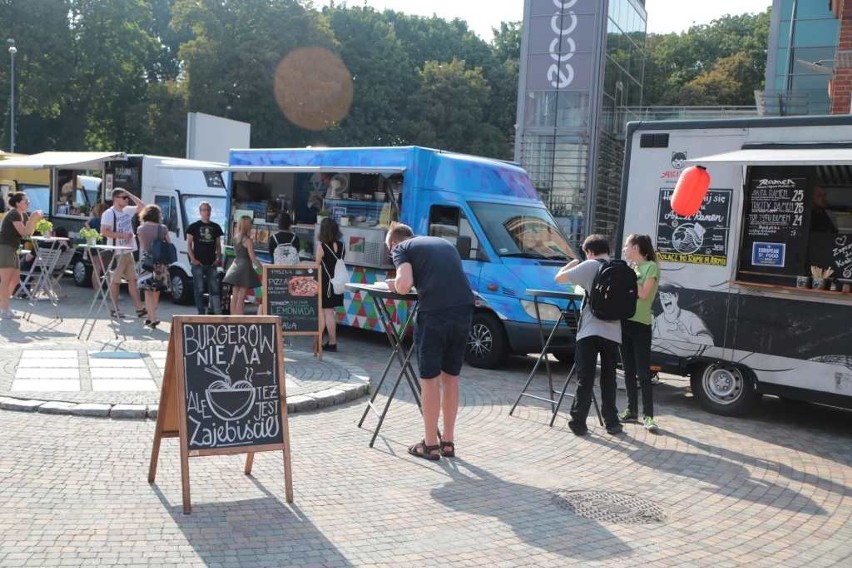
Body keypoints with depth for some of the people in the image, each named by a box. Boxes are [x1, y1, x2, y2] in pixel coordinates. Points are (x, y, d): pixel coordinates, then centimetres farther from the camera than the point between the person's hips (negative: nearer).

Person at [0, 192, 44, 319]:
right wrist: (32, 218, -17)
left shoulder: (24, 215, 13)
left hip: (12, 250, 10)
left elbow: (30, 232, 12)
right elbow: (24, 232, -18)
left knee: (15, 280, 12)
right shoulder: (14, 214, -14)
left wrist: (35, 220, 1)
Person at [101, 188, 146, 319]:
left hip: (128, 252, 7)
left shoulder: (128, 210, 11)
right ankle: (115, 309, 8)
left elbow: (142, 207, 15)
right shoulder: (109, 213, -10)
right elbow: (104, 232, -17)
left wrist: (130, 194, 7)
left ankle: (139, 308, 9)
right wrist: (122, 235, -19)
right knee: (115, 281, 1)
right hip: (117, 253, -7)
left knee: (133, 280, 7)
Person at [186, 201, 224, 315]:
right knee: (199, 289, 0)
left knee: (215, 289, 2)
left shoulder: (215, 227, 12)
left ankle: (218, 313, 3)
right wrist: (193, 259, -10)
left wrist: (218, 258, 2)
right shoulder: (194, 226, 2)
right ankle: (201, 312, 6)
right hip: (198, 263, -3)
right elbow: (189, 244, 0)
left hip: (211, 263, 3)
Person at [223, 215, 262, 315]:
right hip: (245, 267, -7)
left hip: (236, 265, 7)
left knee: (234, 297, 11)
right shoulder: (247, 240, -13)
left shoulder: (236, 238, 8)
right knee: (241, 298, -7)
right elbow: (252, 257, -15)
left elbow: (236, 252, 13)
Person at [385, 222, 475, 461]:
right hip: (463, 309, 6)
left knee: (430, 379, 7)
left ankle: (430, 444, 15)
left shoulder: (402, 248, 9)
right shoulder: (445, 243, 28)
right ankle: (448, 442, 24)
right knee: (450, 377, 17)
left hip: (434, 313, -6)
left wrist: (395, 285, 14)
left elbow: (405, 285, -8)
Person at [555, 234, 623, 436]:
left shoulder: (589, 266, -4)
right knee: (609, 379, 13)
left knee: (585, 379, -1)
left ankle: (578, 423, 0)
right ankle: (612, 423, 16)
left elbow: (559, 278, -4)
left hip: (590, 331, -4)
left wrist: (571, 264, 16)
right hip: (613, 332, 4)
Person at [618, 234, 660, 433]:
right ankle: (632, 410, 18)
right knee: (629, 370, 11)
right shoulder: (628, 268, 16)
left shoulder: (651, 266, -4)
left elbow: (644, 293, -15)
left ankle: (648, 415, -4)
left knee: (643, 372, -6)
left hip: (641, 324, -7)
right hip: (624, 322, 7)